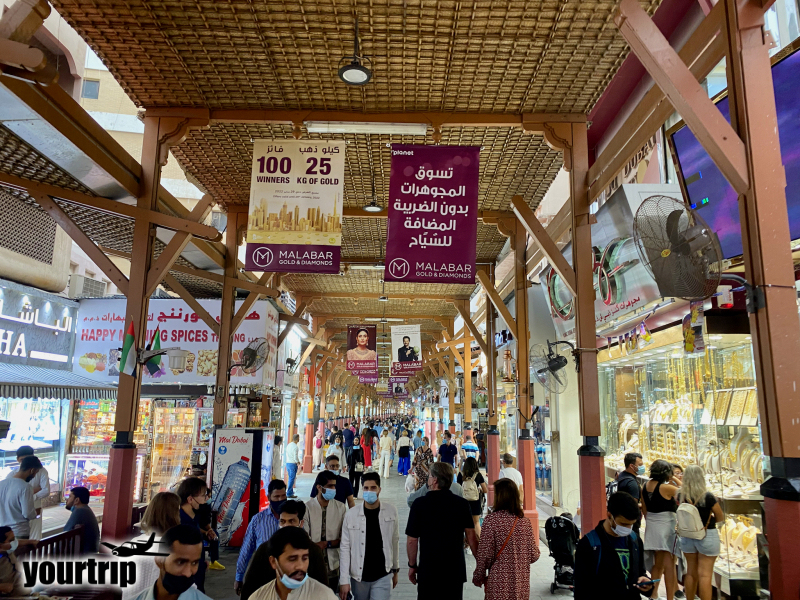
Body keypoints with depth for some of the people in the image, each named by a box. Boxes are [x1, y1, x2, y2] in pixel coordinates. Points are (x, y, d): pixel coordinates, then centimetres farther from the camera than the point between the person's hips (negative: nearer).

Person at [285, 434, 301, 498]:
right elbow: (295, 457, -17)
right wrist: (298, 463, 1)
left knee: (290, 478, 18)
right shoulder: (295, 447, -16)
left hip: (287, 463, 8)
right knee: (292, 479, -2)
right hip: (293, 464, -8)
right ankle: (289, 494, 0)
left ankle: (291, 491, 26)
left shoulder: (288, 445, 9)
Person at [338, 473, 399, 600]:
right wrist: (344, 580, -8)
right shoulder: (351, 514, -10)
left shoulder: (391, 512, -6)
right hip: (358, 576, 1)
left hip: (383, 576, 0)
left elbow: (395, 542, 5)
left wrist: (395, 570, 12)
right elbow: (345, 548, -6)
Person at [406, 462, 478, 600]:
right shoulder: (462, 504, -4)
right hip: (456, 569, 2)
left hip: (428, 570, -2)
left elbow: (412, 540, -7)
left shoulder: (419, 504, -11)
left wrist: (412, 565, 6)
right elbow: (471, 536, -4)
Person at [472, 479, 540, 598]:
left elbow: (485, 555, -13)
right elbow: (534, 556, 2)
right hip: (522, 585, 4)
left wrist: (478, 577, 1)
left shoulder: (491, 519, -13)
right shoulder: (524, 521, 0)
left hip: (499, 586, -4)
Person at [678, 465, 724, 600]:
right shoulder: (708, 497, -19)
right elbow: (721, 518, -5)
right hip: (707, 536, -4)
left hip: (687, 536, 4)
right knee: (705, 575, 2)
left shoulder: (681, 496, -7)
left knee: (690, 573, 17)